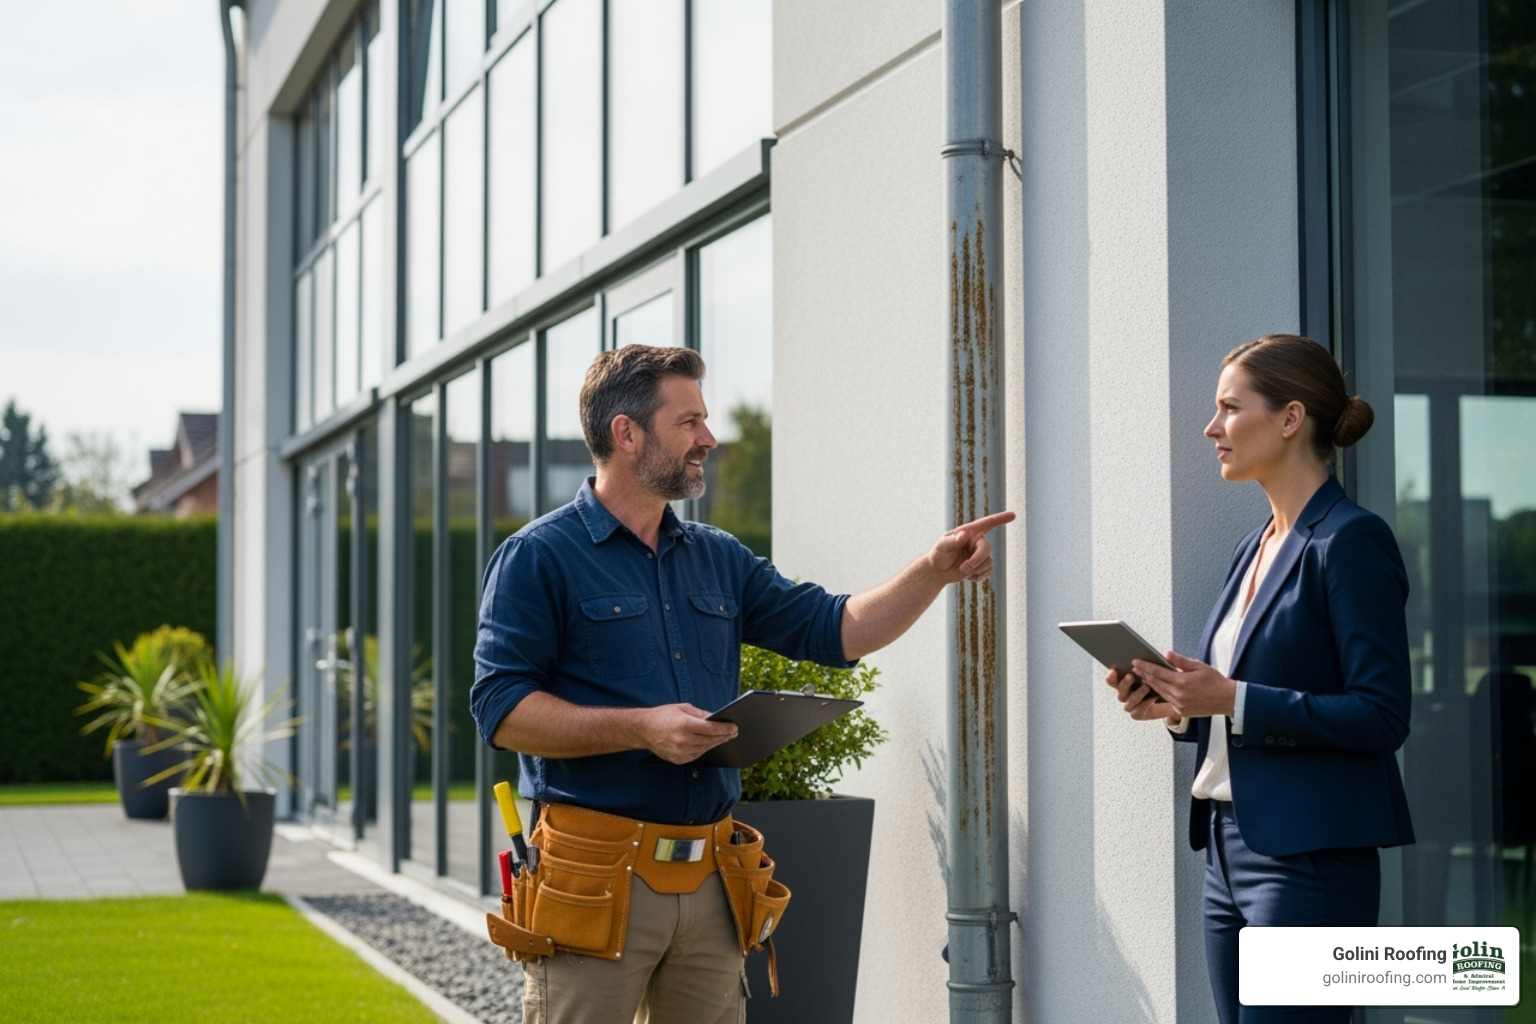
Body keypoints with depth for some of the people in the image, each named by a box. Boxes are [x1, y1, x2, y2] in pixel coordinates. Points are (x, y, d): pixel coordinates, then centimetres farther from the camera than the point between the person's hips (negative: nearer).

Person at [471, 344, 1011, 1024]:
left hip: (712, 883, 6)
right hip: (595, 882, -6)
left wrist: (935, 571, 1)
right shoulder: (538, 557, -3)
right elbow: (501, 709, -11)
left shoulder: (718, 559, 17)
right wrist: (641, 727, -19)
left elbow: (836, 630, 14)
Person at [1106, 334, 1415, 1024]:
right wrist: (1181, 708, 4)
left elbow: (1381, 716, -17)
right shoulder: (1255, 548, 16)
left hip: (1309, 859, -9)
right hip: (1230, 847, 9)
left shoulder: (1351, 541, -11)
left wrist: (1233, 699, -19)